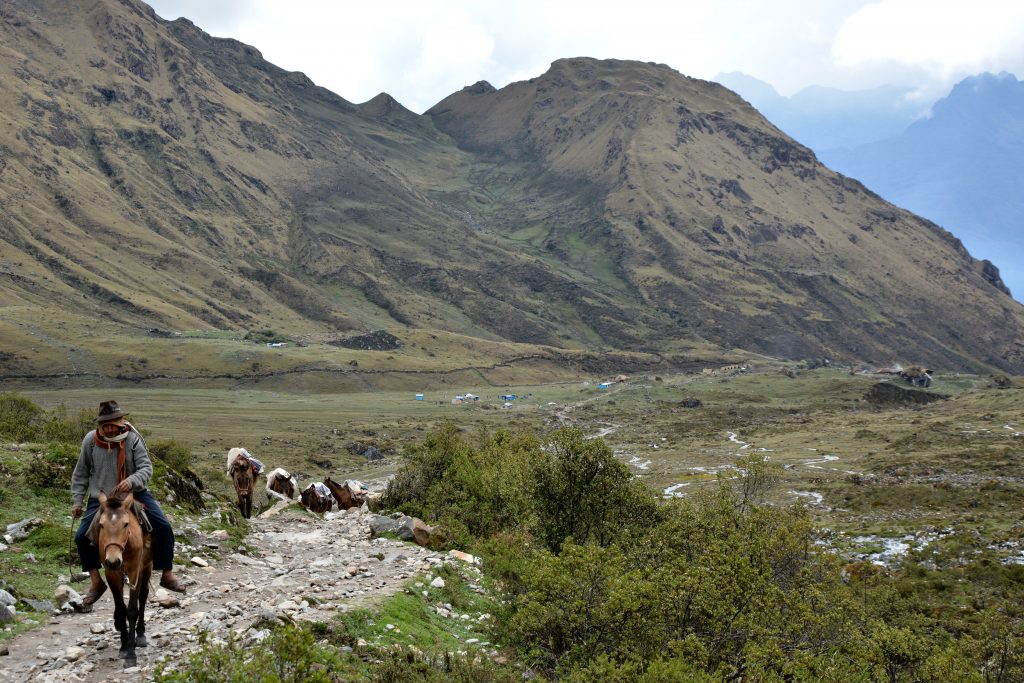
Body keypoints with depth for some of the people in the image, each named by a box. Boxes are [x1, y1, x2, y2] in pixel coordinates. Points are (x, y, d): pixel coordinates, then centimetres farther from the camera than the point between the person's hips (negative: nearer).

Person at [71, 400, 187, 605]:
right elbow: (81, 474, 6)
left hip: (134, 493, -1)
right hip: (100, 497, 1)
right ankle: (96, 582, 8)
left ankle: (167, 574, 1)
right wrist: (77, 501, 3)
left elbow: (146, 468, -15)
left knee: (163, 527, -15)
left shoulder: (133, 439, -12)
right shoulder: (90, 440, -7)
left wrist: (131, 481, -36)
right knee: (82, 537, -10)